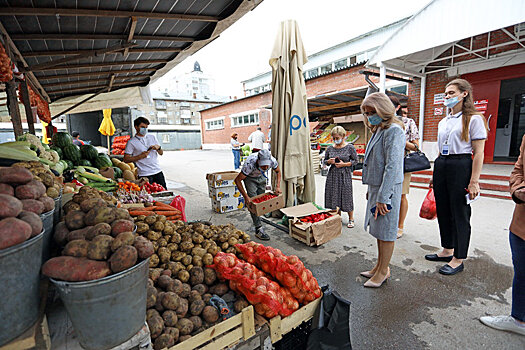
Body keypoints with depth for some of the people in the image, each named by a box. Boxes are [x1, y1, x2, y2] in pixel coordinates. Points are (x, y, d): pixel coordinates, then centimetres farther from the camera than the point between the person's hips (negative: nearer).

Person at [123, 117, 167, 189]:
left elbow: (161, 153, 15)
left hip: (158, 171, 4)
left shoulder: (152, 137, 12)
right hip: (145, 174, -4)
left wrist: (158, 147, -6)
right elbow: (126, 159, -4)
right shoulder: (131, 142, -1)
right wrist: (141, 156, -13)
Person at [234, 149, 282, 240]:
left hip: (261, 177, 4)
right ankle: (259, 230, -12)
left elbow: (278, 171, -7)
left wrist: (278, 186, -18)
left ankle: (256, 222, 23)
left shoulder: (272, 161, -31)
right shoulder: (250, 164, -43)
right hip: (249, 177, -4)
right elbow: (237, 180, -33)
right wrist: (246, 197, -35)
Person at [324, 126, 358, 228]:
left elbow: (355, 160, 1)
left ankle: (351, 219, 16)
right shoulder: (330, 148, 6)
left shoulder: (350, 147, -2)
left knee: (346, 196, 0)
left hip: (345, 175, -3)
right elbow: (325, 160, 15)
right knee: (333, 196, 5)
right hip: (333, 175, 3)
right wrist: (329, 161, -7)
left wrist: (344, 164, -13)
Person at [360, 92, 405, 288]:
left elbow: (392, 166, -21)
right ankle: (380, 266, 31)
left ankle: (383, 271, 20)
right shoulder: (378, 131, 16)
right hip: (376, 188, 9)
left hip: (387, 190, -9)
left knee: (385, 232, 4)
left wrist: (383, 197, -22)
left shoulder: (393, 131, -14)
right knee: (378, 230, 17)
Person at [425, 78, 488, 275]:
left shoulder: (474, 119, -5)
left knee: (459, 213, 1)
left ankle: (458, 259, 14)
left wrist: (474, 181, -16)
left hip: (461, 166, -7)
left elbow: (479, 153, -10)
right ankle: (447, 250, 28)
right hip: (441, 165, 7)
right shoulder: (443, 122, 15)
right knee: (443, 211, 12)